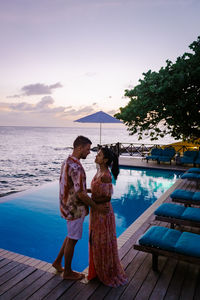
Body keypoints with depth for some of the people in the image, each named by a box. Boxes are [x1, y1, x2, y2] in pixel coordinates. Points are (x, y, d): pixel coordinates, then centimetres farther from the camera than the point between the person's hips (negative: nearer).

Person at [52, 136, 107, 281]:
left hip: (68, 206, 9)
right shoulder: (76, 167, -27)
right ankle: (68, 272, 27)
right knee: (72, 240, 8)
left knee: (72, 236, 25)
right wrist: (97, 207, -18)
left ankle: (58, 261, 38)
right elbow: (81, 194, -28)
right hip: (75, 209, -9)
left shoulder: (67, 162, 5)